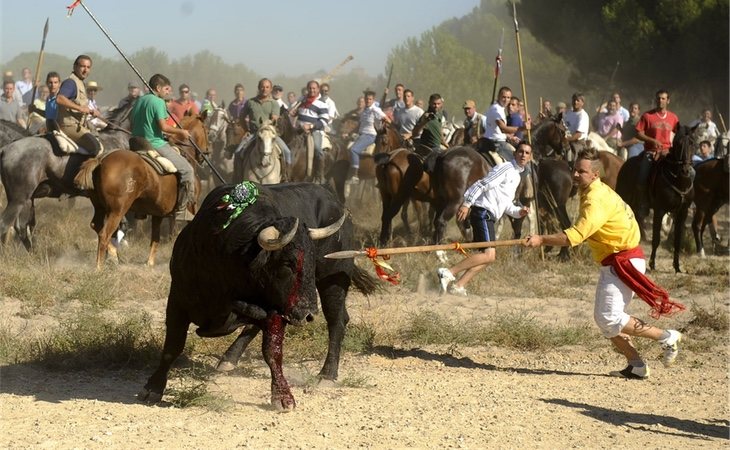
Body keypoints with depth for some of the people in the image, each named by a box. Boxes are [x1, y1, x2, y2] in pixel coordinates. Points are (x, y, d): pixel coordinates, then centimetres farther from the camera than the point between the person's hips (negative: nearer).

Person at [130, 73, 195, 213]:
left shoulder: (139, 101, 15)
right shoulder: (158, 102, -11)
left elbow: (133, 124, 19)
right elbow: (163, 126, -19)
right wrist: (180, 132, -4)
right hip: (156, 144, -9)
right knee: (187, 170, -4)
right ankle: (183, 205, -7)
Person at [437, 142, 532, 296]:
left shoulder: (517, 176, 23)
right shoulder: (506, 168, -6)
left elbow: (506, 205, 27)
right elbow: (482, 185, -15)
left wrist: (519, 211, 8)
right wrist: (466, 203, -24)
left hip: (488, 217, 10)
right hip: (482, 212, -10)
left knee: (489, 256, 7)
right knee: (489, 254, -19)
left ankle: (457, 285, 3)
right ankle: (448, 273, -21)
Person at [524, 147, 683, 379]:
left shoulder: (596, 200, -21)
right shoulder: (598, 192, 11)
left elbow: (575, 236, -31)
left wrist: (541, 240, -32)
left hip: (624, 262, -11)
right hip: (613, 262, 11)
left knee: (609, 318, -15)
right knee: (603, 318, 10)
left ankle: (667, 337, -5)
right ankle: (637, 366, 12)